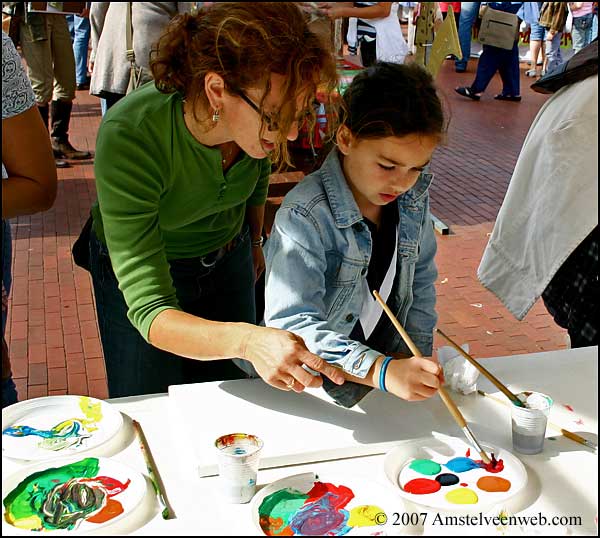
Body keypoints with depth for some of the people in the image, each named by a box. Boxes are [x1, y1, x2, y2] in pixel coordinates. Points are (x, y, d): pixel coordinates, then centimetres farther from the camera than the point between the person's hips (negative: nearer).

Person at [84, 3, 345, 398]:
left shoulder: (261, 111, -25)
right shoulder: (127, 137, -39)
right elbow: (148, 309, -40)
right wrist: (248, 340, -57)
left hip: (228, 258, 4)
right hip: (134, 272, -3)